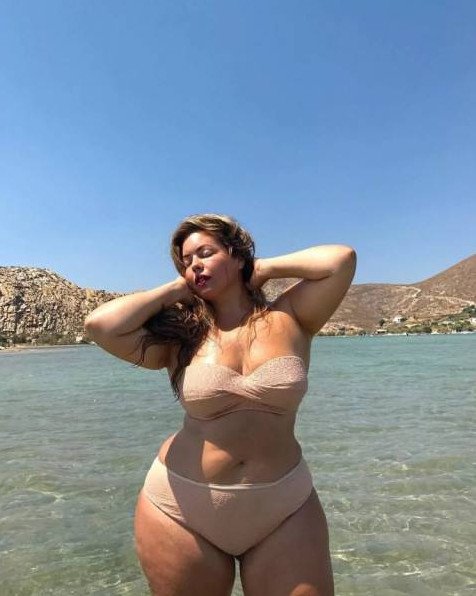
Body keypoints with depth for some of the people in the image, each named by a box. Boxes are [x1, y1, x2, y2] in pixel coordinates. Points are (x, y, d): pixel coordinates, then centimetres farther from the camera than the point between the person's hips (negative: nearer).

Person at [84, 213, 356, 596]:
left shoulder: (289, 319, -3)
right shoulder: (182, 334, -4)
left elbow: (342, 259, -12)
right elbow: (100, 325, -17)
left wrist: (266, 269, -2)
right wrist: (176, 290, -6)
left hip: (285, 508, 0)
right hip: (182, 508, 1)